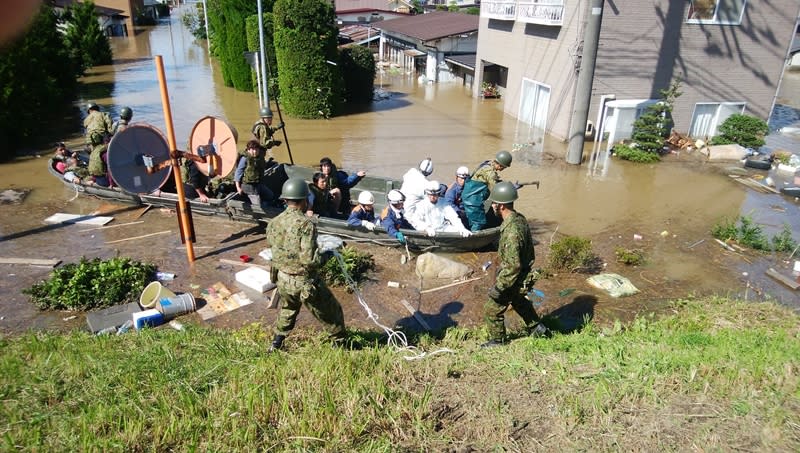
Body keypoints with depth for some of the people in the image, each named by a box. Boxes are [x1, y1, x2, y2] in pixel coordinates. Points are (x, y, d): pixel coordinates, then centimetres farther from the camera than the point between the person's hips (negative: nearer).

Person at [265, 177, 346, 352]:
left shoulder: (274, 223, -4)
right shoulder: (306, 224, -24)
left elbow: (272, 243, 9)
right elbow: (309, 259, -28)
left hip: (282, 279, 6)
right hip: (305, 282, -6)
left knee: (287, 309, 35)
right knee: (332, 313, 15)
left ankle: (277, 342, 40)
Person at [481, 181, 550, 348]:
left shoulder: (511, 231, -35)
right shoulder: (520, 219, -5)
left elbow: (513, 266, -32)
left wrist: (498, 287, -24)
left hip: (514, 279, -9)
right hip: (524, 274, 9)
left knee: (492, 310, 10)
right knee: (519, 301, 34)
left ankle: (496, 342, 30)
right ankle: (537, 329, 49)